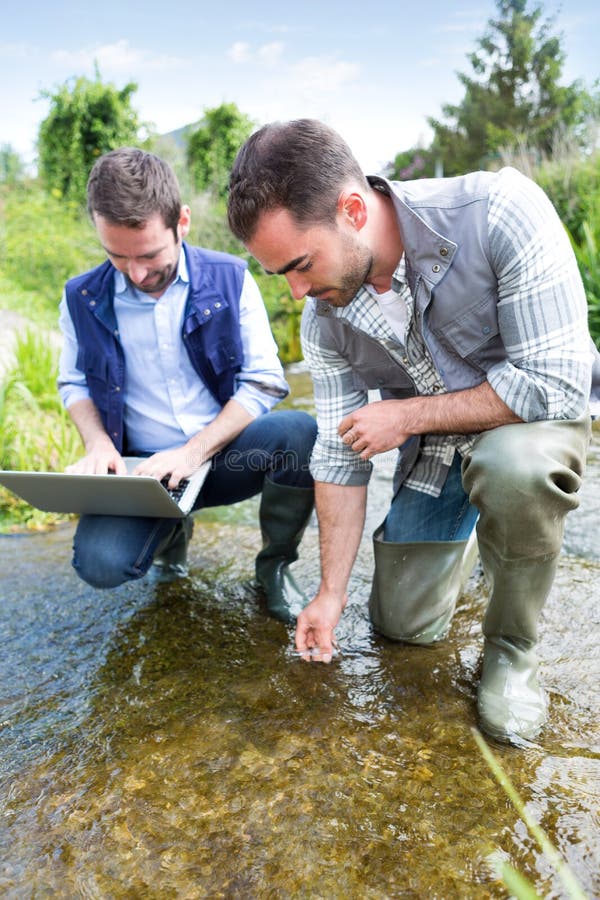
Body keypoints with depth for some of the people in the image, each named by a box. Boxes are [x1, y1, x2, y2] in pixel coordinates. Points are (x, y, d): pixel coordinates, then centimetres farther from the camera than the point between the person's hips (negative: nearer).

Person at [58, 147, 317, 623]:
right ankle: (172, 528, 13)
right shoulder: (84, 298, -1)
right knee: (100, 562, -27)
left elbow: (264, 383, -6)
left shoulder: (229, 278, -6)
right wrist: (98, 444, -8)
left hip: (225, 455, -1)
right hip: (142, 469, 1)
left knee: (302, 433, -33)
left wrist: (196, 451, -18)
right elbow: (74, 384, 13)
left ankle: (275, 564, -2)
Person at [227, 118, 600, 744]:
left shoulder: (498, 211, -31)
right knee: (402, 624, 7)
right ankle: (465, 533, 37)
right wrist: (331, 592, -7)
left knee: (512, 463, -40)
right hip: (430, 447, 4)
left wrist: (405, 416, -24)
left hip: (536, 412, -4)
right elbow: (339, 454, -8)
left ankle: (512, 647, -12)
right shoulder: (323, 318, -15)